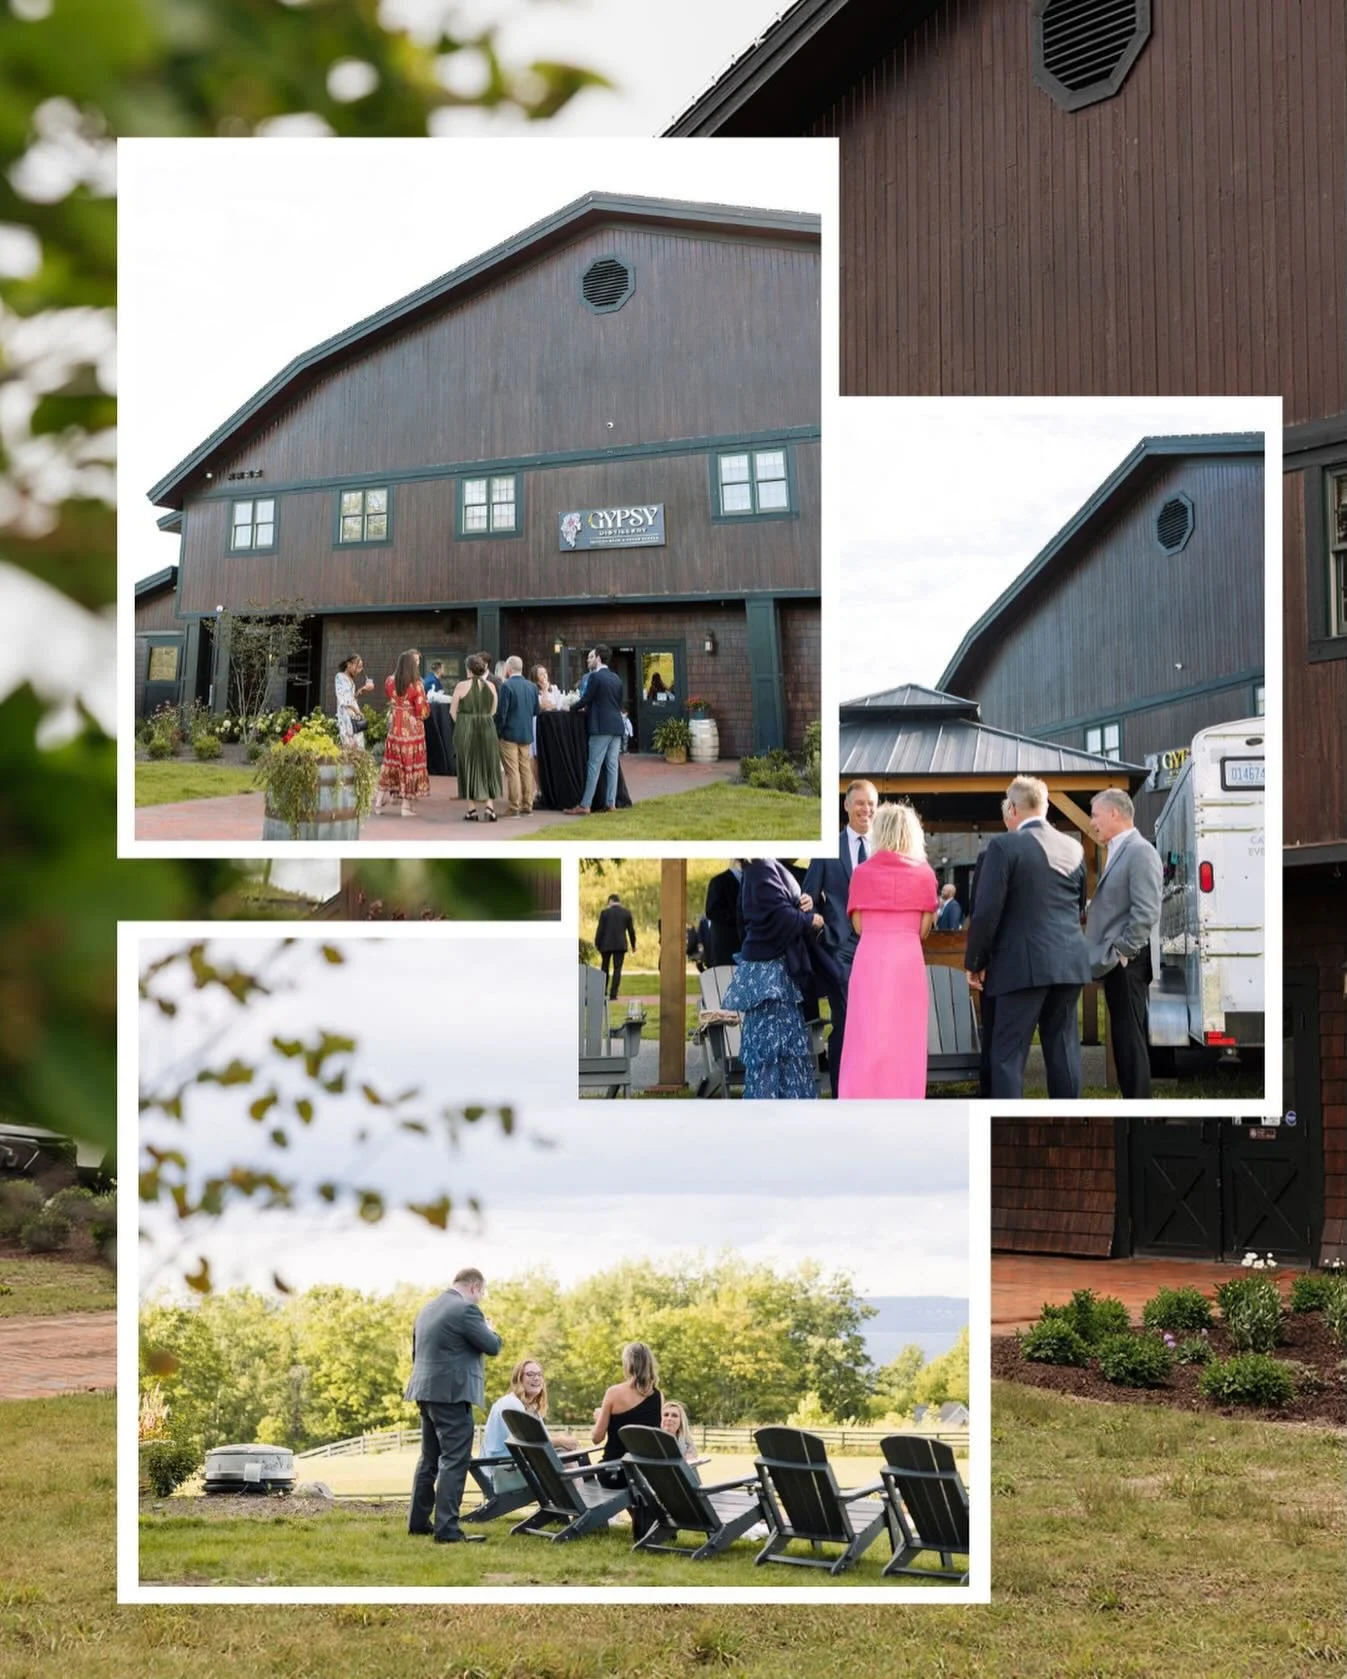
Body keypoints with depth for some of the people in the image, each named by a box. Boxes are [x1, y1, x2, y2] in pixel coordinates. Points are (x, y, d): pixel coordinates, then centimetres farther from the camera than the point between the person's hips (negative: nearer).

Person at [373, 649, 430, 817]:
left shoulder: (390, 682, -1)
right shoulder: (416, 685, -15)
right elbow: (422, 712, -13)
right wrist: (426, 702, 6)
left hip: (394, 727, 4)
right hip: (412, 729, -4)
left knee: (391, 763, 13)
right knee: (410, 764, 4)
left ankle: (380, 800, 12)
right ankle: (406, 806, 7)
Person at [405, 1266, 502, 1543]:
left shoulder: (427, 1309, 14)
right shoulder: (466, 1309, -13)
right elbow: (492, 1347, -11)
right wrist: (489, 1330, 9)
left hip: (426, 1392, 9)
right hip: (452, 1394, -9)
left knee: (430, 1458, 18)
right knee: (454, 1461, -8)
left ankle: (418, 1521, 23)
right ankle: (447, 1530, -12)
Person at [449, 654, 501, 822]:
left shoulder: (462, 686, -9)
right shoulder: (490, 686, 2)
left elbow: (453, 711, -3)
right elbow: (493, 711, 8)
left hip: (465, 730, -3)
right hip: (487, 729, 3)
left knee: (468, 768, 6)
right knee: (487, 767, 10)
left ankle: (471, 809, 7)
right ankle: (489, 806, -1)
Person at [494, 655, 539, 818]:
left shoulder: (507, 686, -14)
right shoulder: (532, 686, 4)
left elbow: (501, 713, -15)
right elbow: (536, 711, 11)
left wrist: (497, 732, -6)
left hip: (509, 734, -6)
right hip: (527, 734, 6)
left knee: (512, 772, -3)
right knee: (526, 770, 12)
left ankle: (515, 807, -3)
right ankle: (527, 806, 14)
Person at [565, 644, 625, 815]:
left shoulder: (595, 676, -10)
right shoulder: (616, 678, 13)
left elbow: (585, 699, -10)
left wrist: (574, 707, 11)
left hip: (601, 727, -7)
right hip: (616, 726, 7)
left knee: (594, 767, -7)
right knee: (612, 766, 7)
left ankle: (585, 805, -7)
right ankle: (611, 803, 7)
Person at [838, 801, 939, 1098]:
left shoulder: (862, 872, 4)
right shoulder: (923, 873, 3)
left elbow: (858, 926, 4)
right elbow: (923, 929, 2)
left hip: (869, 959, 1)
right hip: (907, 960, -1)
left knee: (868, 1038, 3)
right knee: (904, 1039, 3)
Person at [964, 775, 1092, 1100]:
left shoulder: (1005, 846, -9)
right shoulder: (1073, 847, 11)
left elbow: (987, 910, -11)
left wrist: (975, 962, -2)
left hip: (1024, 963, -6)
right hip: (1069, 962, 6)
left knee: (1008, 1052, -3)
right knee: (1063, 1047, 11)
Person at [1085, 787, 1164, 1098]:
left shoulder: (1140, 852, -15)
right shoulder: (1119, 852, 15)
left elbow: (1146, 912, -21)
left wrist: (1120, 952, -18)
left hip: (1127, 962, -10)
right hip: (1115, 961, 10)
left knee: (1131, 1038, -7)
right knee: (1124, 1037, 13)